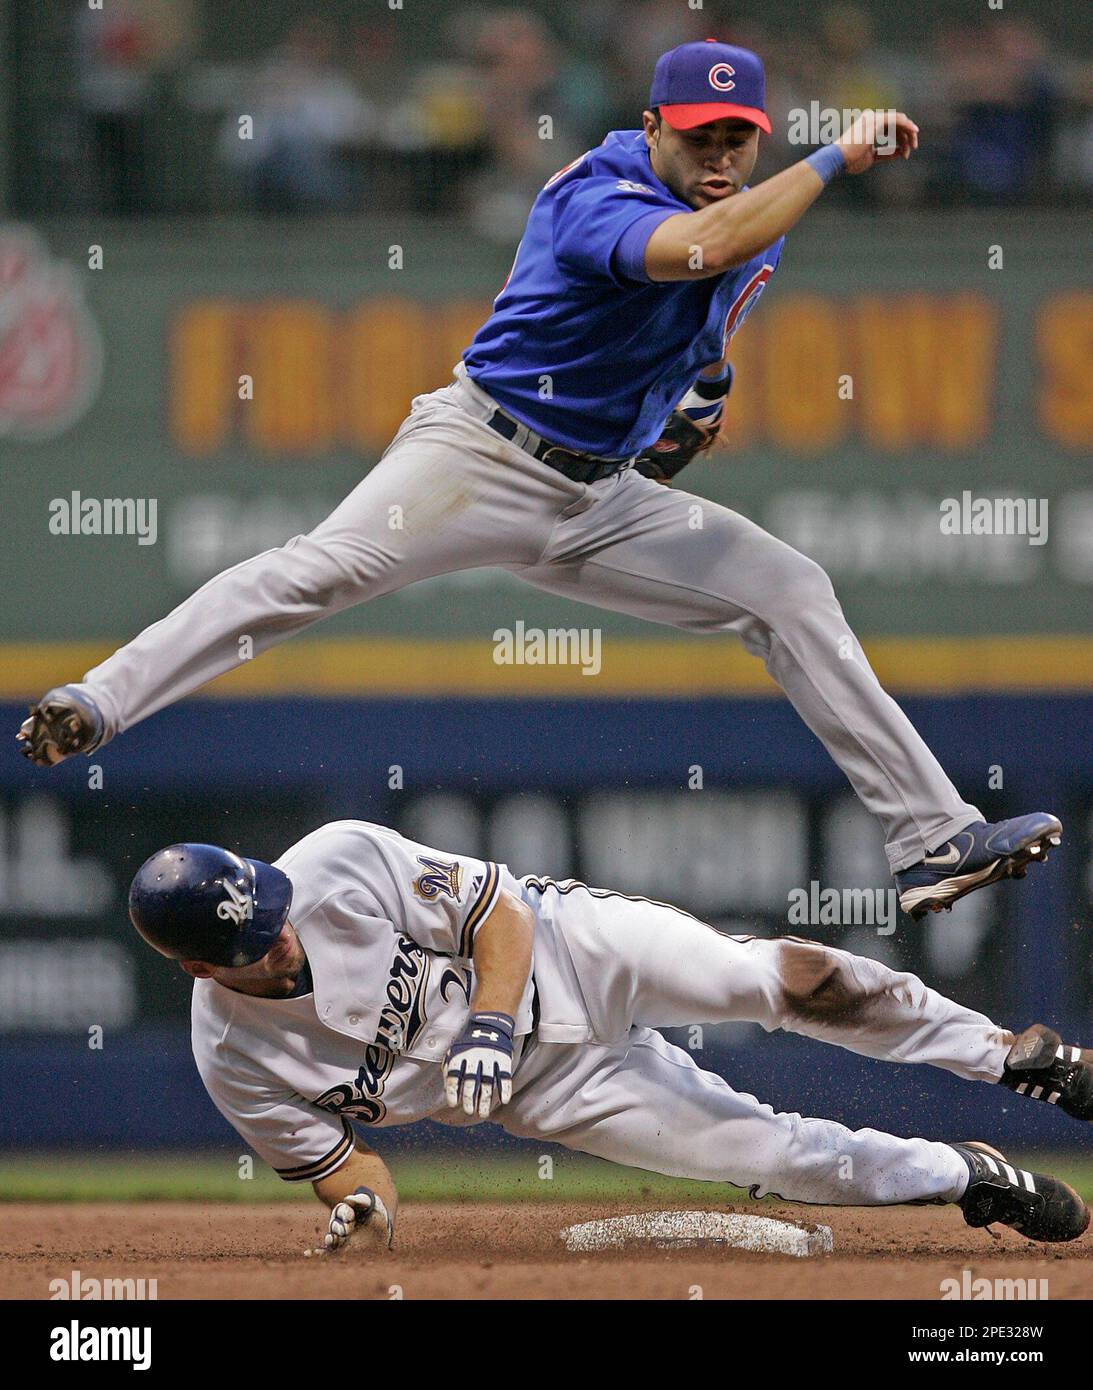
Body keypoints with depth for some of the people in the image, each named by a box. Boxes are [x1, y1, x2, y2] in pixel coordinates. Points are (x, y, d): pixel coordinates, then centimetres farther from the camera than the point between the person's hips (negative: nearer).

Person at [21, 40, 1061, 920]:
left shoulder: (760, 224, 7)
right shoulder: (597, 199, -20)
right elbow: (695, 249, -42)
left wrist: (708, 381, 10)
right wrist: (839, 158, -35)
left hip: (602, 502, 8)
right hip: (485, 455, -8)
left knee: (790, 592, 2)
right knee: (324, 566, -29)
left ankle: (932, 839, 5)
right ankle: (97, 702, -36)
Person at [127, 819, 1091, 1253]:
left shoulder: (339, 862, -24)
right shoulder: (235, 1066, -18)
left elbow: (498, 907, -15)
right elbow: (340, 1158, -6)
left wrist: (488, 1020, -32)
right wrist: (361, 1209, -29)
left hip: (558, 946, -1)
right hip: (536, 1088, 1)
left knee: (777, 977, -20)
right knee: (764, 1152, -8)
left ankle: (1010, 1056, 2)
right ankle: (964, 1177, 16)